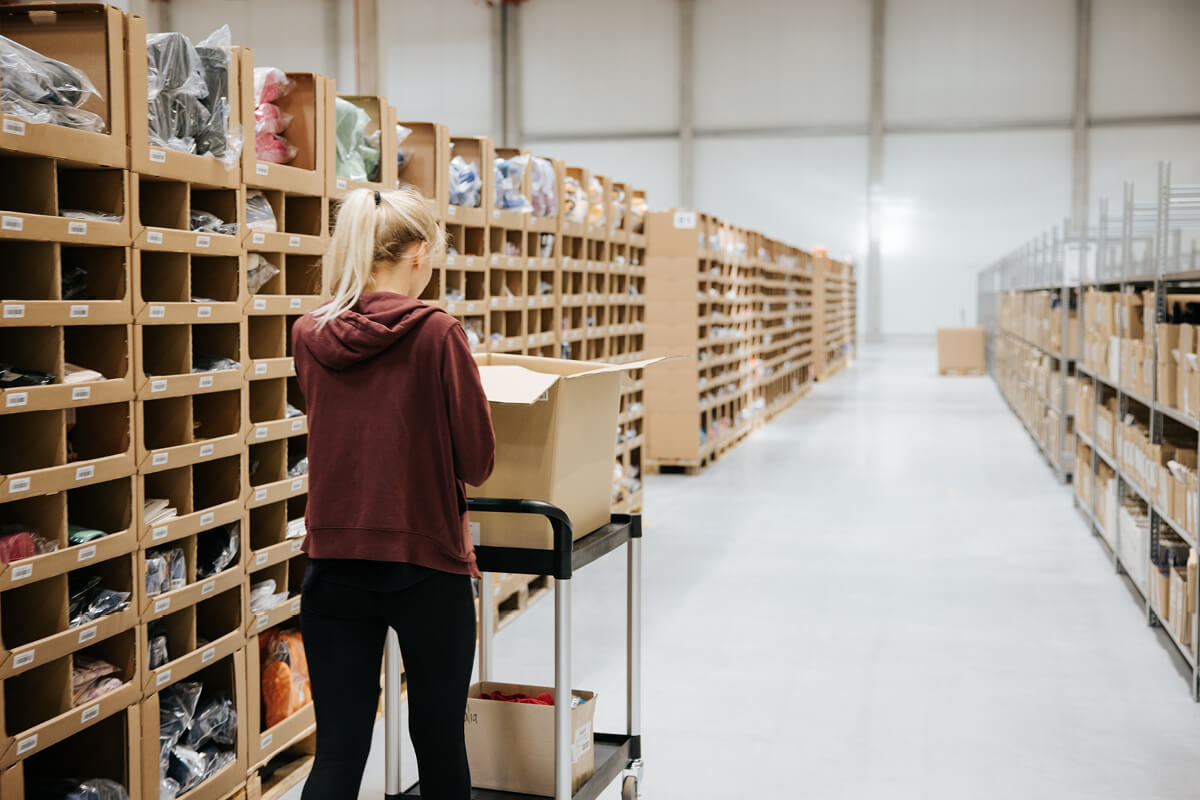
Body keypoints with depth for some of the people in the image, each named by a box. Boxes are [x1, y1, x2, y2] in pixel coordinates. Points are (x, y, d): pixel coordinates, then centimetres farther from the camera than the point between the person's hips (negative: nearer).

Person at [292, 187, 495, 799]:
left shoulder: (307, 336, 0)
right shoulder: (437, 333, -13)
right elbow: (477, 460, -8)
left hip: (333, 563, 4)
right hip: (426, 564, -3)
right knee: (439, 741, 15)